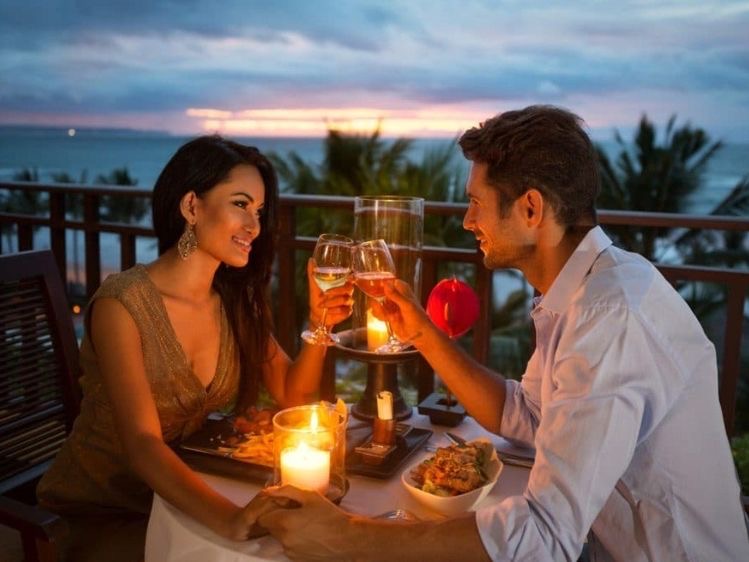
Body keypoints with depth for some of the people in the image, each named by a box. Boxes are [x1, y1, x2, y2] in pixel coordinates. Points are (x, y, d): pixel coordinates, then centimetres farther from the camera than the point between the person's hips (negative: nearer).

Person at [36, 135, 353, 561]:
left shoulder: (236, 302, -2)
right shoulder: (123, 303, -21)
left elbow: (291, 396, -1)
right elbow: (143, 444, -28)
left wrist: (319, 326, -18)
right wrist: (229, 518, -43)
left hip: (185, 499, 6)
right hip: (105, 510, -5)